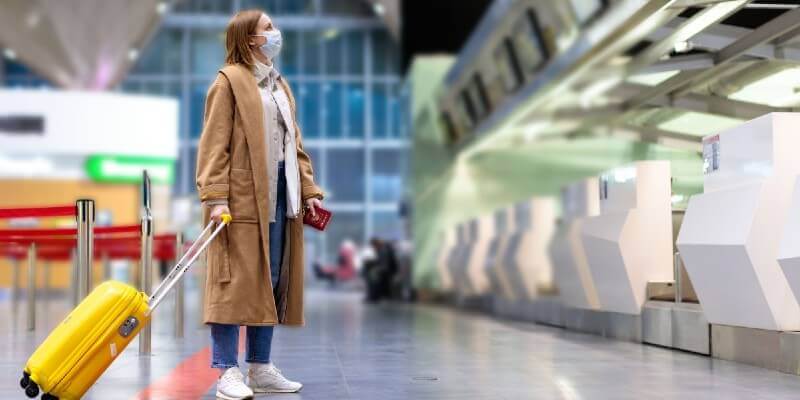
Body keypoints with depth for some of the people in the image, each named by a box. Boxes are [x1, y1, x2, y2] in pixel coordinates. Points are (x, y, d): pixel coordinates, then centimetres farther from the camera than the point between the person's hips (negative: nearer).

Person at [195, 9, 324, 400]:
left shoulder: (280, 85, 21)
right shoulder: (229, 80, -2)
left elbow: (294, 143, 21)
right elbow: (214, 144, -10)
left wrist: (308, 189, 12)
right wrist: (215, 197, -19)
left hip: (280, 194, 8)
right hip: (242, 196, -8)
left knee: (272, 283, 9)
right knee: (236, 282, -7)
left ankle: (260, 368, 16)